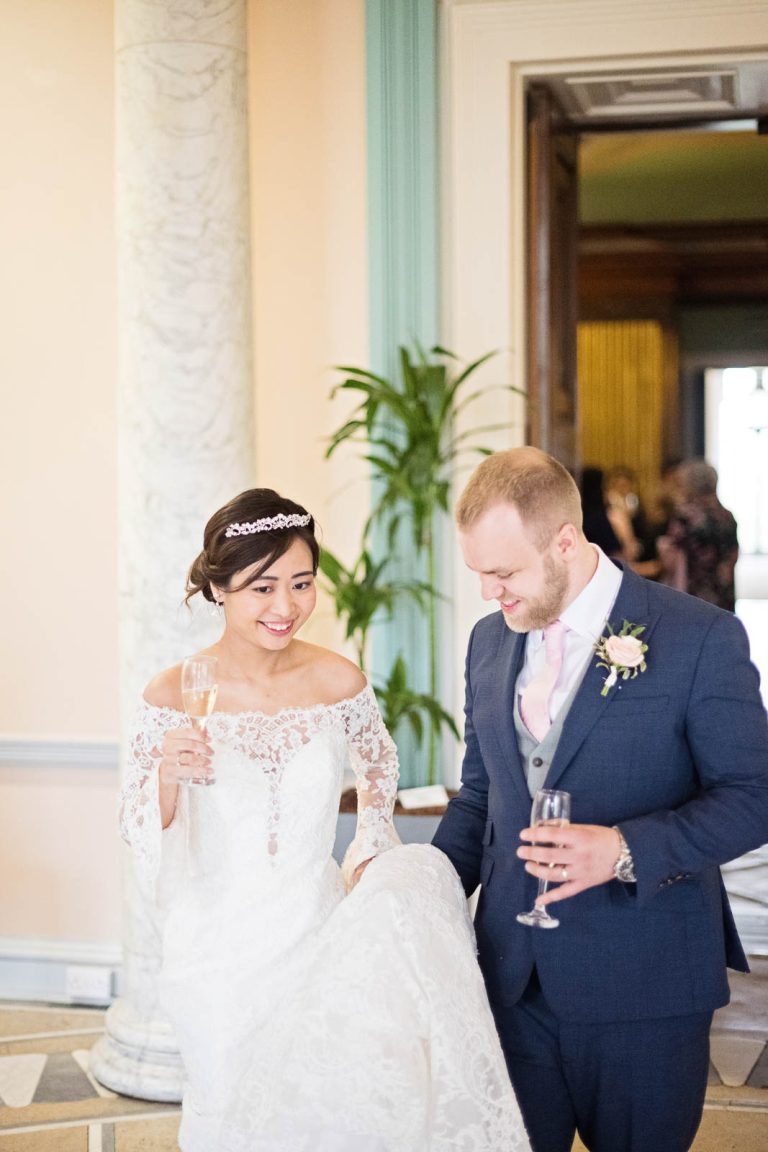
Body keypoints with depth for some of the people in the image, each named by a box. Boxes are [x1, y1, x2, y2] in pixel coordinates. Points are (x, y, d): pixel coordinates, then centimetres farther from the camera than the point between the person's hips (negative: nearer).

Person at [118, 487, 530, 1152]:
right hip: (221, 945, -1)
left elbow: (379, 764, 15)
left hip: (320, 932, 1)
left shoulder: (339, 682, -7)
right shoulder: (173, 697, -13)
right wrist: (166, 776, -26)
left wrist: (370, 850, 3)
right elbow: (140, 836, -7)